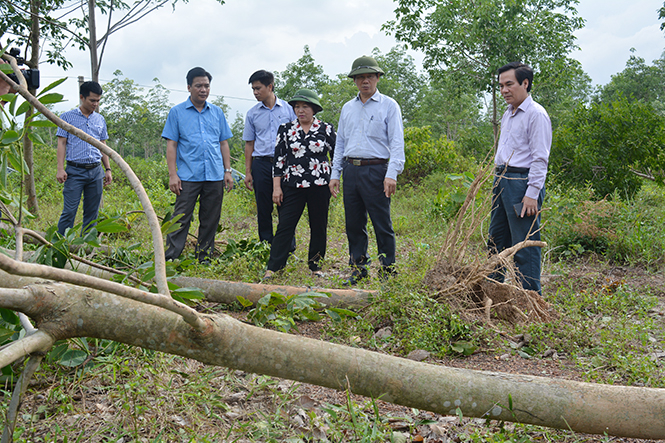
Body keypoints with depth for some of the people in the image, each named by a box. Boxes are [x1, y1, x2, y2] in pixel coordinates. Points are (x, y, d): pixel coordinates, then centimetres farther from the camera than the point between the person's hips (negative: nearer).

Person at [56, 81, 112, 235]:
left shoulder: (100, 119, 15)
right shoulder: (67, 117, 3)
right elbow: (61, 143, 0)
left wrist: (108, 169, 13)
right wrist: (60, 168, -9)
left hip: (96, 171, 4)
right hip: (75, 171, -4)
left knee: (92, 213, 6)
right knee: (69, 211, -8)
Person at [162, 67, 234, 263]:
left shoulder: (217, 112, 14)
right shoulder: (177, 112, 5)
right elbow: (171, 144, 2)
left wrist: (228, 171, 8)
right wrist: (172, 174, -7)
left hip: (215, 176, 3)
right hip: (188, 176, -3)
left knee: (210, 221, 8)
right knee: (181, 219, -6)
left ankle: (204, 258, 18)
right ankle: (170, 259, -2)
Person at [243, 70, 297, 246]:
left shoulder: (288, 109, 5)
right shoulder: (252, 113, 9)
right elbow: (249, 143, 13)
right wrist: (247, 172, 8)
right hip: (262, 164, 2)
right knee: (264, 208, 4)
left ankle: (289, 246, 9)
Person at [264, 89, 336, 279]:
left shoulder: (326, 130, 4)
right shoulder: (286, 129, 6)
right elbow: (278, 159, 6)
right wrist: (276, 187, 0)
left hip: (319, 185, 0)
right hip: (292, 185, 0)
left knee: (319, 227, 6)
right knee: (285, 226, -3)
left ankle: (315, 265, 21)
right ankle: (272, 268, 0)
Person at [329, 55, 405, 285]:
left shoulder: (389, 106, 2)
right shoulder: (347, 108, 18)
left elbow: (397, 142, -5)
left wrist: (391, 174, -15)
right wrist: (334, 174, 12)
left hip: (375, 170, -5)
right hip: (350, 170, 5)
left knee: (382, 224, -4)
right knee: (354, 224, 8)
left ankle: (387, 271, 5)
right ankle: (358, 268, 19)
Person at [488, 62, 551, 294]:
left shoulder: (536, 114, -10)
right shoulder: (508, 114, 18)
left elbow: (540, 159, -15)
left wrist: (532, 194, -20)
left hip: (522, 183, -9)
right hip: (501, 182, 9)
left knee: (525, 246, -6)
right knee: (496, 240, 15)